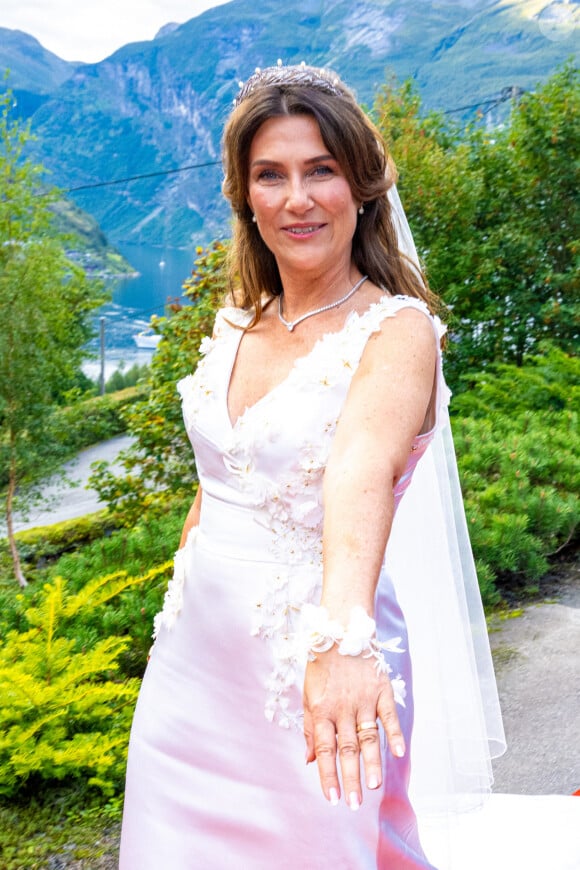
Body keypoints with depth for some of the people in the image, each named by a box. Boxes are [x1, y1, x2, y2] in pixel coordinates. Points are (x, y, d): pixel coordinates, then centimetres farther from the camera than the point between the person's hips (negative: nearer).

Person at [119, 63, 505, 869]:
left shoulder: (398, 329, -15)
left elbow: (364, 466, -35)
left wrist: (342, 634, -49)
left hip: (314, 680, -5)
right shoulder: (236, 326, 5)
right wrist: (181, 606, 17)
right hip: (191, 663, 6)